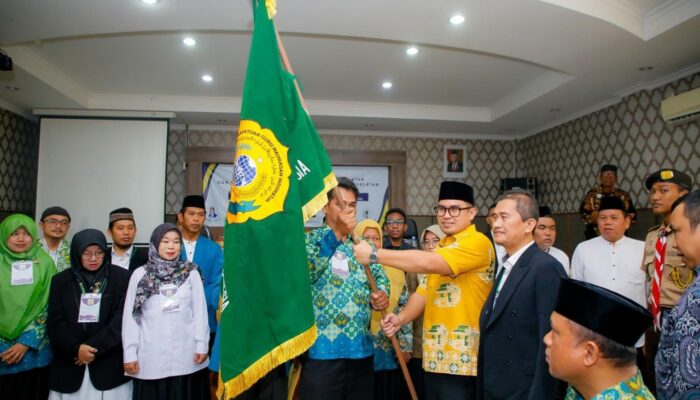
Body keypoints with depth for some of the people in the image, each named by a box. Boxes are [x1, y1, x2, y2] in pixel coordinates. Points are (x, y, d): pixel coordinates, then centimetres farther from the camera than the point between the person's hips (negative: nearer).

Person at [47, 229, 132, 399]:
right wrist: (75, 348, -13)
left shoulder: (123, 278, -2)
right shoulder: (61, 280, 7)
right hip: (69, 365, 2)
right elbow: (55, 322, 1)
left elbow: (122, 319, -7)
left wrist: (94, 347, -13)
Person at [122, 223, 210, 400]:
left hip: (186, 355, 0)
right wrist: (130, 354, -1)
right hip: (151, 356, 0)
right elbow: (130, 317, 2)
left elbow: (200, 312, 1)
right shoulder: (140, 274, 1)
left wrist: (202, 345, -2)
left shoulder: (191, 273, 0)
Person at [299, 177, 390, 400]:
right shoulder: (310, 240, -1)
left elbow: (380, 276, 14)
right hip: (321, 349, -5)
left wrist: (381, 294, -10)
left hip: (361, 348, 5)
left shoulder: (362, 245, 14)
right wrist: (335, 233, -24)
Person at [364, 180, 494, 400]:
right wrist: (401, 318, -3)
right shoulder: (442, 246, 15)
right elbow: (425, 291, 15)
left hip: (462, 362, -8)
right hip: (434, 358, 8)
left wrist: (374, 254, -23)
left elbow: (427, 263, -28)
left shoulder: (477, 242, -15)